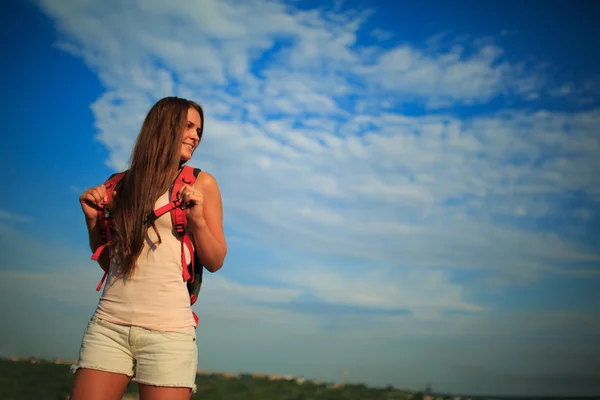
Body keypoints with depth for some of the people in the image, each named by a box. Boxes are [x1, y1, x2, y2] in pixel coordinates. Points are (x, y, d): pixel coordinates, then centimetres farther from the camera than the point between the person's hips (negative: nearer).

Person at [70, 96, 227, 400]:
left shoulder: (201, 183, 6)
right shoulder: (122, 184, 13)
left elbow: (215, 262, 6)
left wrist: (198, 221, -10)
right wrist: (92, 219, 4)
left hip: (167, 329, -2)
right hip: (109, 323, 2)